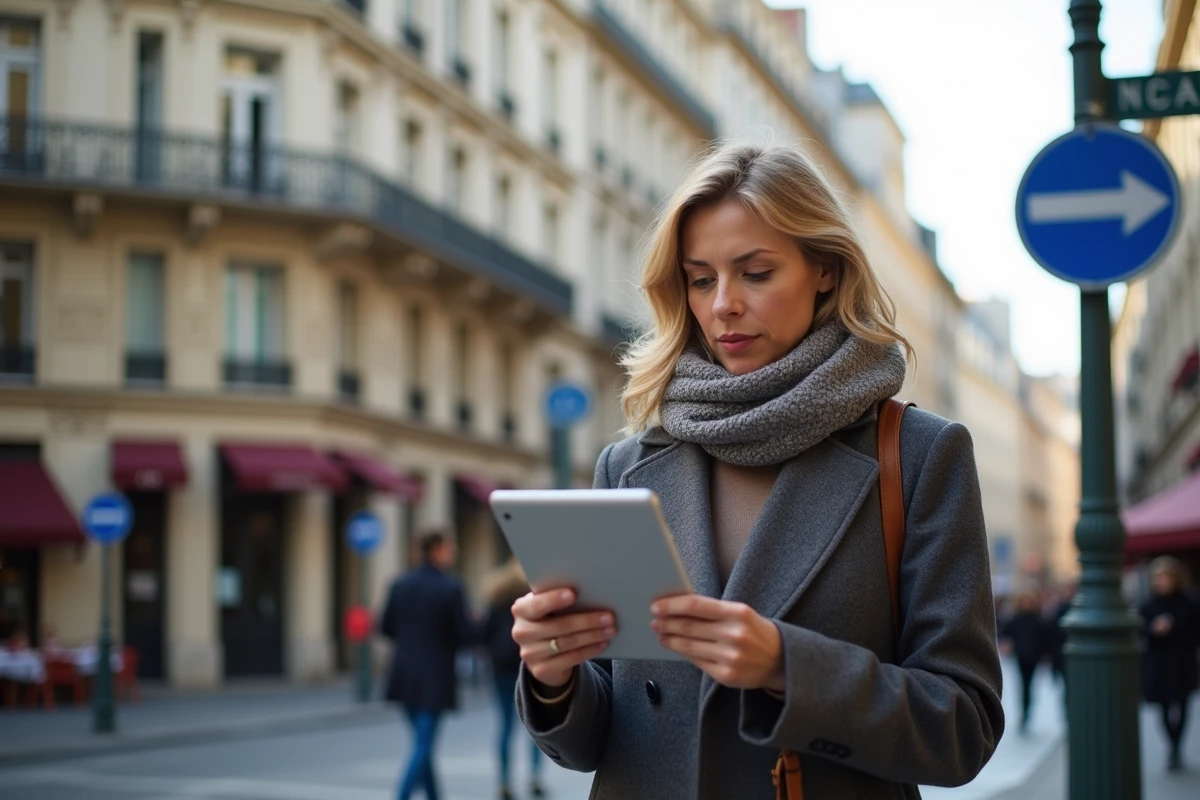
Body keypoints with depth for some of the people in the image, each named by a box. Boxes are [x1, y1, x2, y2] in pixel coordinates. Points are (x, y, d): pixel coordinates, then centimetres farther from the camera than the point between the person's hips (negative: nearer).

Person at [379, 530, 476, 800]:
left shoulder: (400, 585, 2)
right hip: (435, 677, -6)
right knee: (423, 746, -2)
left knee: (422, 742, 18)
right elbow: (466, 636, -12)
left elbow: (386, 627, 8)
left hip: (404, 675, 6)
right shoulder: (450, 588, -14)